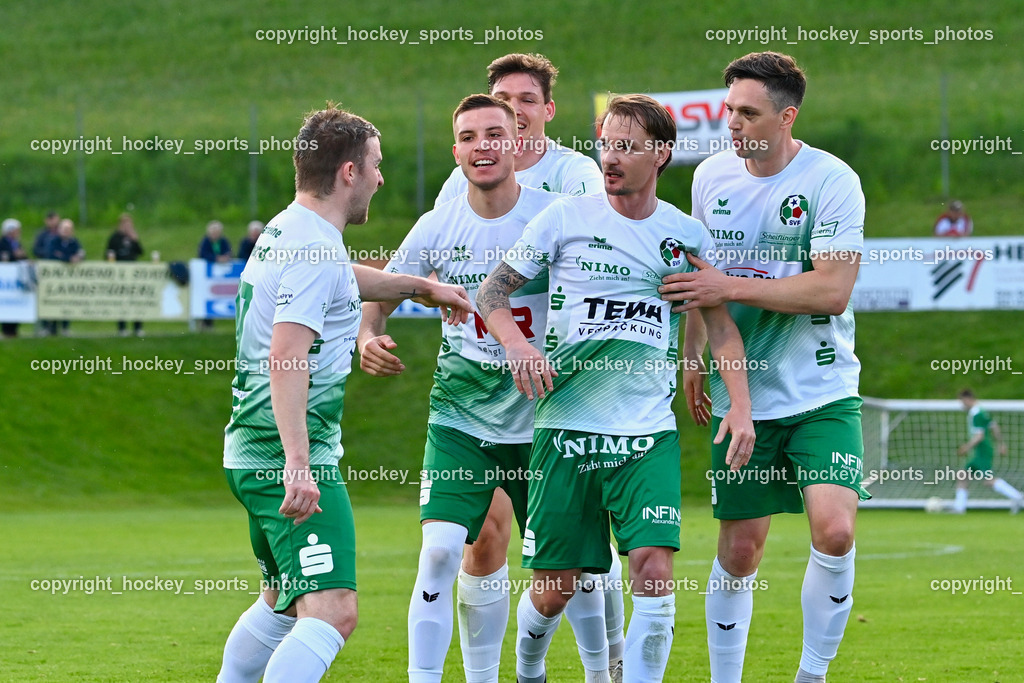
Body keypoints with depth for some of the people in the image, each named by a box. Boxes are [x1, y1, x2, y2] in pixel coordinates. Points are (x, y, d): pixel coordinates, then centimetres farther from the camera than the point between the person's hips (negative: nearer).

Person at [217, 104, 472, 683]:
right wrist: (297, 463, -34)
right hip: (290, 458, -11)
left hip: (254, 455, 11)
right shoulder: (315, 249, -16)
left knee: (282, 601, 26)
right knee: (333, 611, -20)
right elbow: (284, 358, -27)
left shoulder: (287, 233, 16)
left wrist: (421, 287, 50)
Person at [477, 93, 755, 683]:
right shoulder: (566, 218, 1)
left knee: (655, 565, -17)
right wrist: (516, 343, -14)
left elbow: (720, 323, 11)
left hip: (649, 434, 1)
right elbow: (492, 292, 6)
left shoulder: (687, 235, 6)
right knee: (553, 587, 3)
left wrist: (741, 406, -2)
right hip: (567, 425, -1)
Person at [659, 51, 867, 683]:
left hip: (822, 392, -3)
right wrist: (693, 357, 13)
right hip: (740, 392, 4)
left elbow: (832, 290, -19)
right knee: (740, 549, 3)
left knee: (834, 530, -19)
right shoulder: (712, 176, 5)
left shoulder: (831, 181, -11)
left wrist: (731, 287, -20)